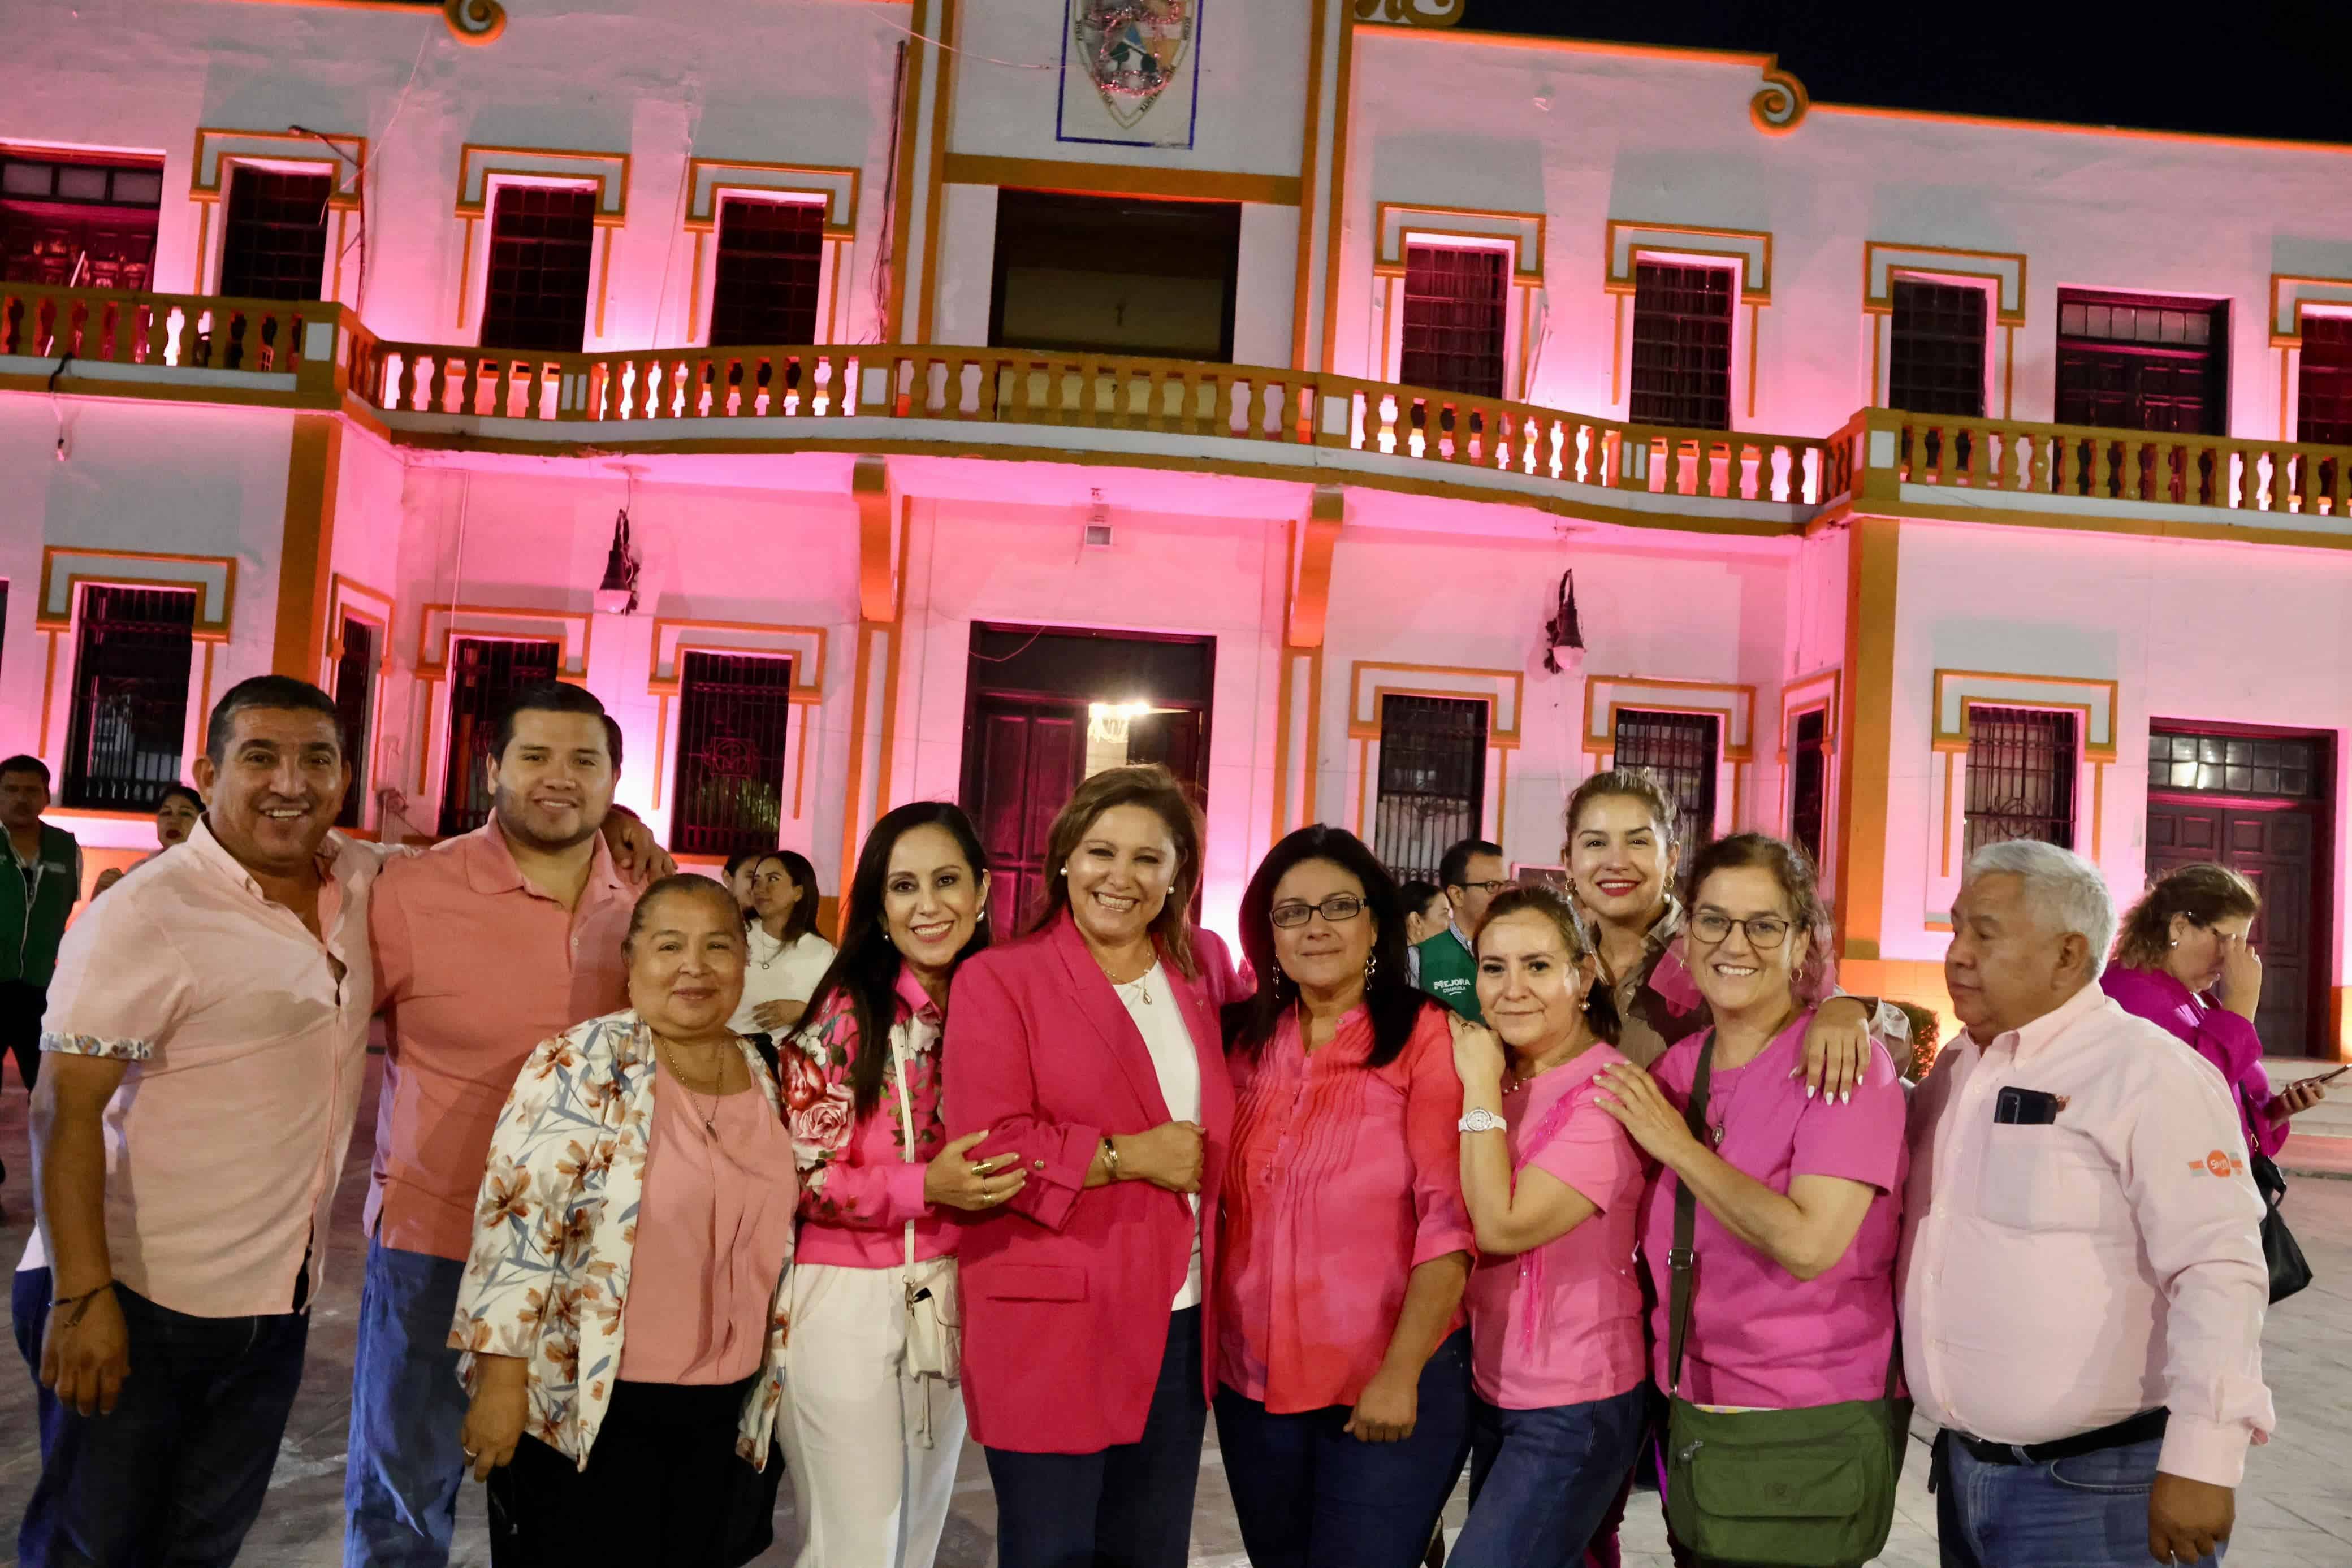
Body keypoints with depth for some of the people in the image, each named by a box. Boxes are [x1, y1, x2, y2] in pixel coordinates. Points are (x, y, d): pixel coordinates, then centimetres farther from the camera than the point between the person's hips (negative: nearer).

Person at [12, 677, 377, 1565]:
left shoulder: (362, 879, 1)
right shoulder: (143, 918, -17)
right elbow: (65, 1110, -17)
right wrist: (83, 1294, -22)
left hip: (279, 1303, 6)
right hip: (139, 1299, -6)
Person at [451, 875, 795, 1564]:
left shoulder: (763, 1075, 6)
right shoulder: (582, 1067, -13)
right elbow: (516, 1225, -16)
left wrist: (763, 1385, 17)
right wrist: (501, 1380, -18)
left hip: (723, 1410, 6)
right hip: (585, 1402, -6)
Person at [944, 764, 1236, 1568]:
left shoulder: (1200, 972, 10)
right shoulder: (999, 979, -6)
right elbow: (986, 1146, -15)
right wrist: (1128, 1155, -17)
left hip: (1180, 1323, 5)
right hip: (1050, 1325, -5)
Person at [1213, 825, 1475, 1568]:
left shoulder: (1427, 1037, -11)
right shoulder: (1244, 1041, 5)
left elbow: (1450, 1219, -15)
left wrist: (1401, 1374, -18)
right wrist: (1208, 1343, 5)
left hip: (1390, 1381, -5)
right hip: (1253, 1379, 5)